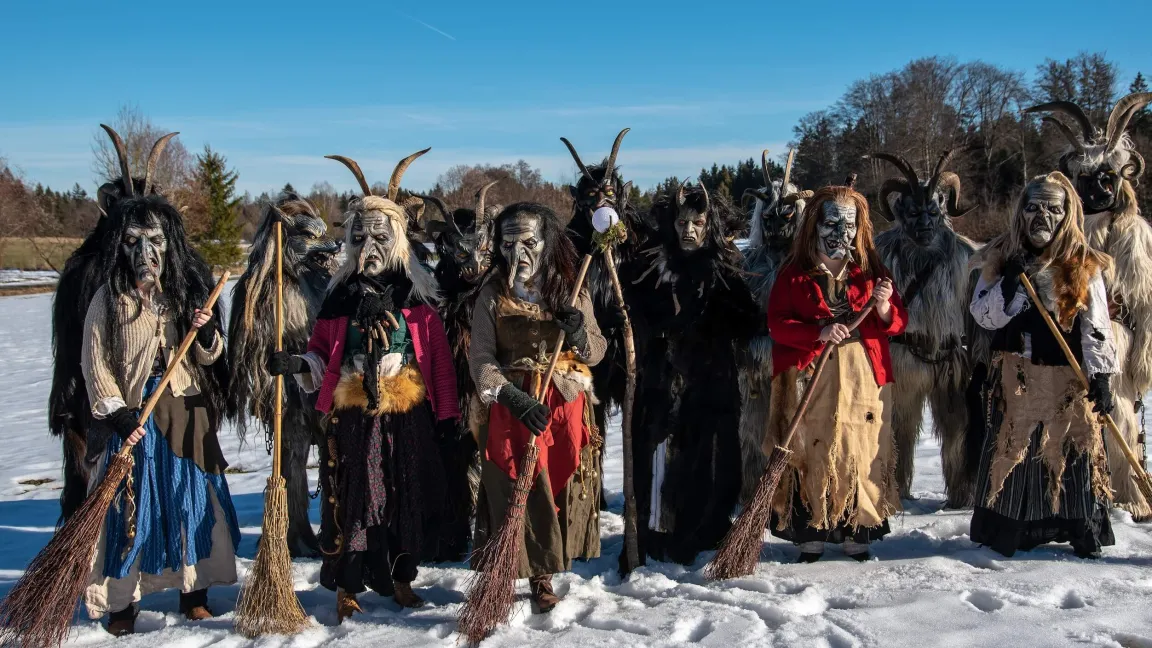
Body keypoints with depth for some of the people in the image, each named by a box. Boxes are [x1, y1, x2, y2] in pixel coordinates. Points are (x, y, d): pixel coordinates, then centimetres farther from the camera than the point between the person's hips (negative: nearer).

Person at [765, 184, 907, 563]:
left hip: (863, 380, 2)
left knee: (861, 454, 2)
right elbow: (777, 324, -5)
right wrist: (819, 331, -20)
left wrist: (884, 309, -13)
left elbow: (898, 322, 10)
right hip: (810, 380, -2)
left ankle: (856, 534, 14)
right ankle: (810, 534, 8)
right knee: (811, 453, -2)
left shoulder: (872, 271, 11)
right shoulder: (795, 274, 4)